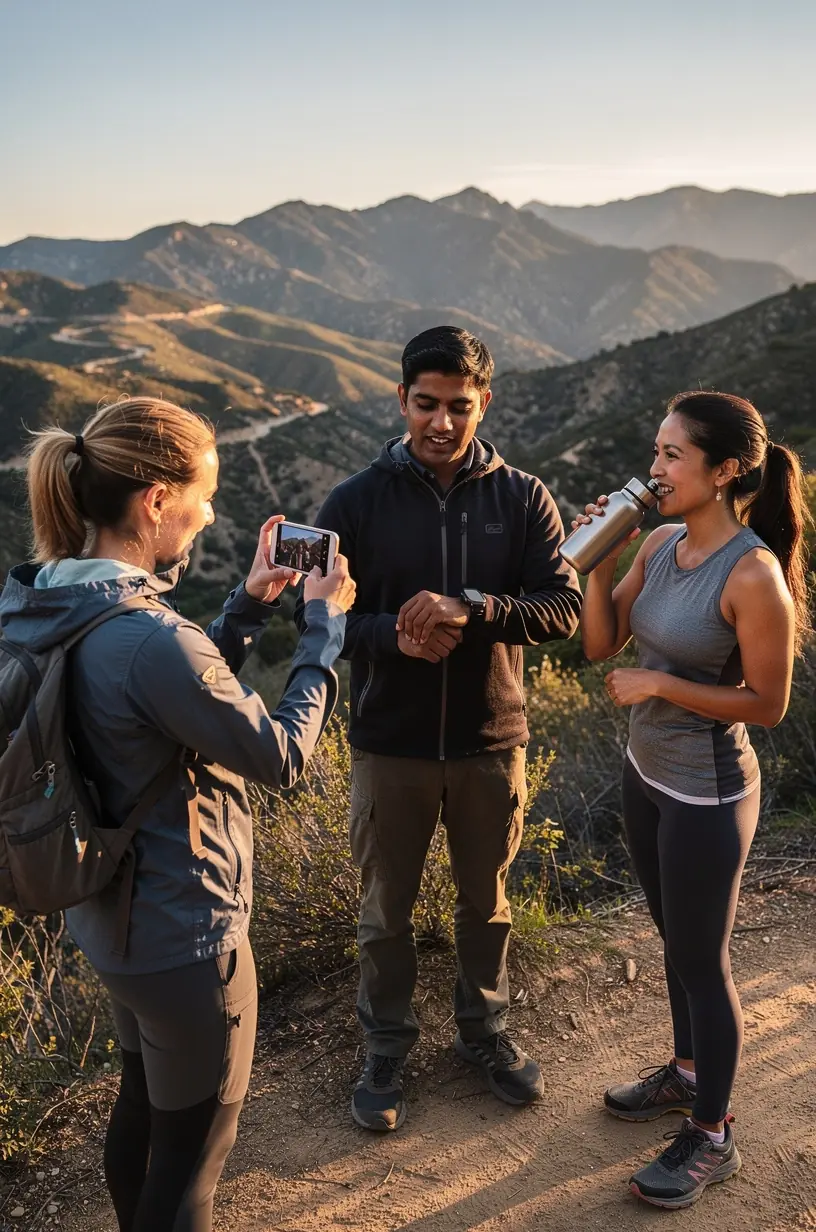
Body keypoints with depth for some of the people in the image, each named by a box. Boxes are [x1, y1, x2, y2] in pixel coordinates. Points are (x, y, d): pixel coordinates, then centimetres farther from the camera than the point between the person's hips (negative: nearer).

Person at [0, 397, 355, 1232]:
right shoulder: (151, 638, -32)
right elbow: (280, 756, -20)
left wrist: (250, 605, 2)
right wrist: (323, 627, -11)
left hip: (109, 915, 9)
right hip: (184, 935, -8)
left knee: (142, 1106, 29)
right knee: (194, 1141, 15)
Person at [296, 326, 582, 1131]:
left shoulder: (523, 499, -6)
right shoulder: (356, 501, -8)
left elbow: (563, 608, -12)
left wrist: (471, 609, -29)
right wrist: (392, 637, -26)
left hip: (491, 743, 1)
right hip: (389, 746, -1)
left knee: (486, 902, 20)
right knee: (386, 911, 16)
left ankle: (484, 1033, 44)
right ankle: (385, 1049, 38)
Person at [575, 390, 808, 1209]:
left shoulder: (753, 573, -23)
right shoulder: (661, 543, -3)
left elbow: (767, 704, -18)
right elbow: (598, 645, 2)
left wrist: (660, 683, -20)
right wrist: (599, 560, -11)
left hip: (707, 794, -7)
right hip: (646, 772, 7)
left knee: (702, 959, 8)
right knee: (674, 940, 24)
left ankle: (713, 1137, 29)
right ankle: (688, 1071, 46)